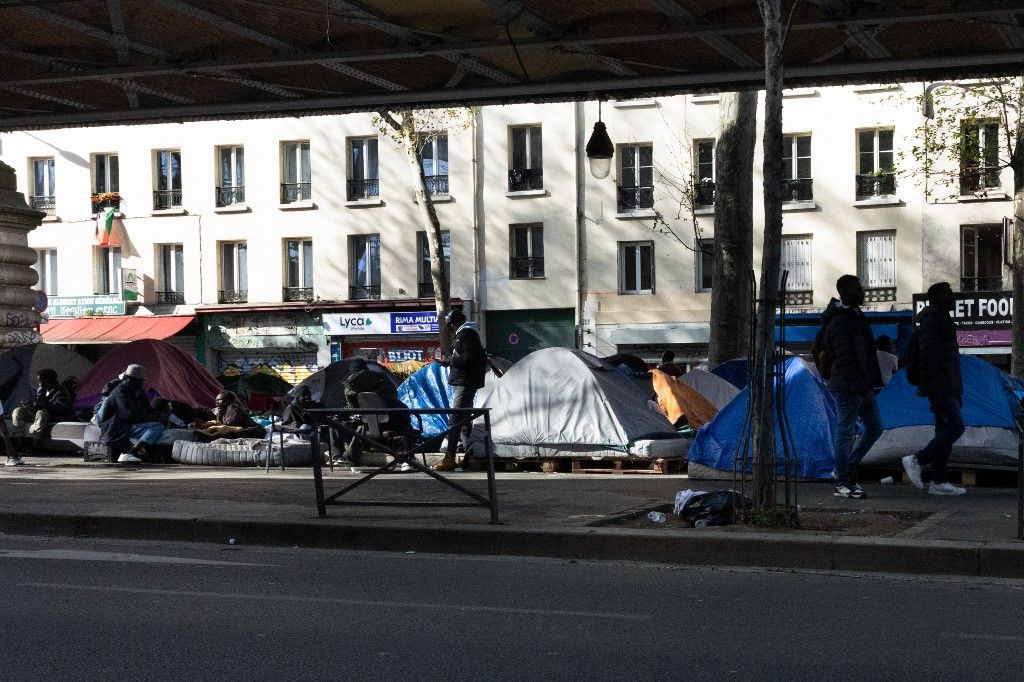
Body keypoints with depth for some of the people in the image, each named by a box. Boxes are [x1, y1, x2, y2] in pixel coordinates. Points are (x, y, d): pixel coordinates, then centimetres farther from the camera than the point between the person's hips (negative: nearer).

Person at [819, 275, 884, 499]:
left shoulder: (855, 316, 16)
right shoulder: (839, 321, -16)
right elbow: (845, 359, -21)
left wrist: (870, 385, 18)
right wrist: (862, 387, -22)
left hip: (861, 387, 10)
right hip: (848, 387, -10)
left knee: (875, 426, 12)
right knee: (846, 432, -3)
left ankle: (844, 470, 19)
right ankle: (843, 483, 6)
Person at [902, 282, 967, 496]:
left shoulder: (941, 319, 21)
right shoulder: (931, 320, -12)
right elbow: (927, 356, -20)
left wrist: (957, 390, 23)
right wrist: (931, 388, -25)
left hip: (947, 387, 11)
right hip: (940, 387, -11)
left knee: (945, 430, 8)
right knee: (955, 427, -14)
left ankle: (938, 482, 8)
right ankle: (916, 461, -8)